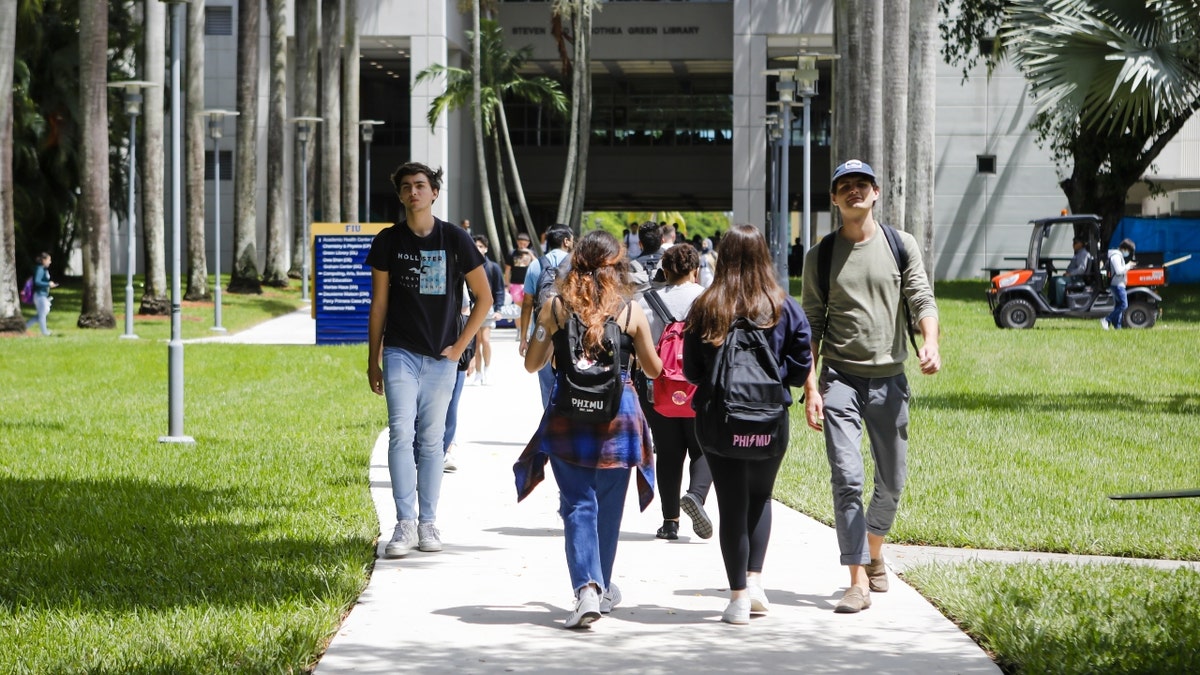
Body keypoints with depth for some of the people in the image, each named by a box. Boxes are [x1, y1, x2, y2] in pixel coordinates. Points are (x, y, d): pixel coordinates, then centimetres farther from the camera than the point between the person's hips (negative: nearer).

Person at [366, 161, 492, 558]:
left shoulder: (455, 239, 1)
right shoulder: (388, 242, 3)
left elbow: (483, 296, 7)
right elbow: (378, 304, 8)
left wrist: (460, 344, -1)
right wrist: (373, 361, 7)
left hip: (441, 357, 0)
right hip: (400, 352, 0)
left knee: (431, 440, 7)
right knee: (401, 434, -12)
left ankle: (428, 523, 14)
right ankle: (405, 524, -12)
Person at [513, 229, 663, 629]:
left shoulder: (556, 307, -3)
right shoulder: (631, 311, -3)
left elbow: (532, 363, 5)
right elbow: (653, 370, 7)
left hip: (568, 418, 0)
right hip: (617, 417, 0)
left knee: (578, 505, 2)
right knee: (608, 507, 15)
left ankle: (587, 588, -17)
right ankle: (601, 589, 29)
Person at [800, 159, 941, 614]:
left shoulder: (901, 245, 7)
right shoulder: (821, 255, 5)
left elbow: (922, 299, -3)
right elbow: (811, 325, 4)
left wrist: (931, 343, -24)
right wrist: (810, 386, -6)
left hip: (889, 378, 2)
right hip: (840, 377, -2)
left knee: (892, 480, 9)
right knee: (847, 479, -13)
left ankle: (874, 553, 36)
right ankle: (858, 583, -14)